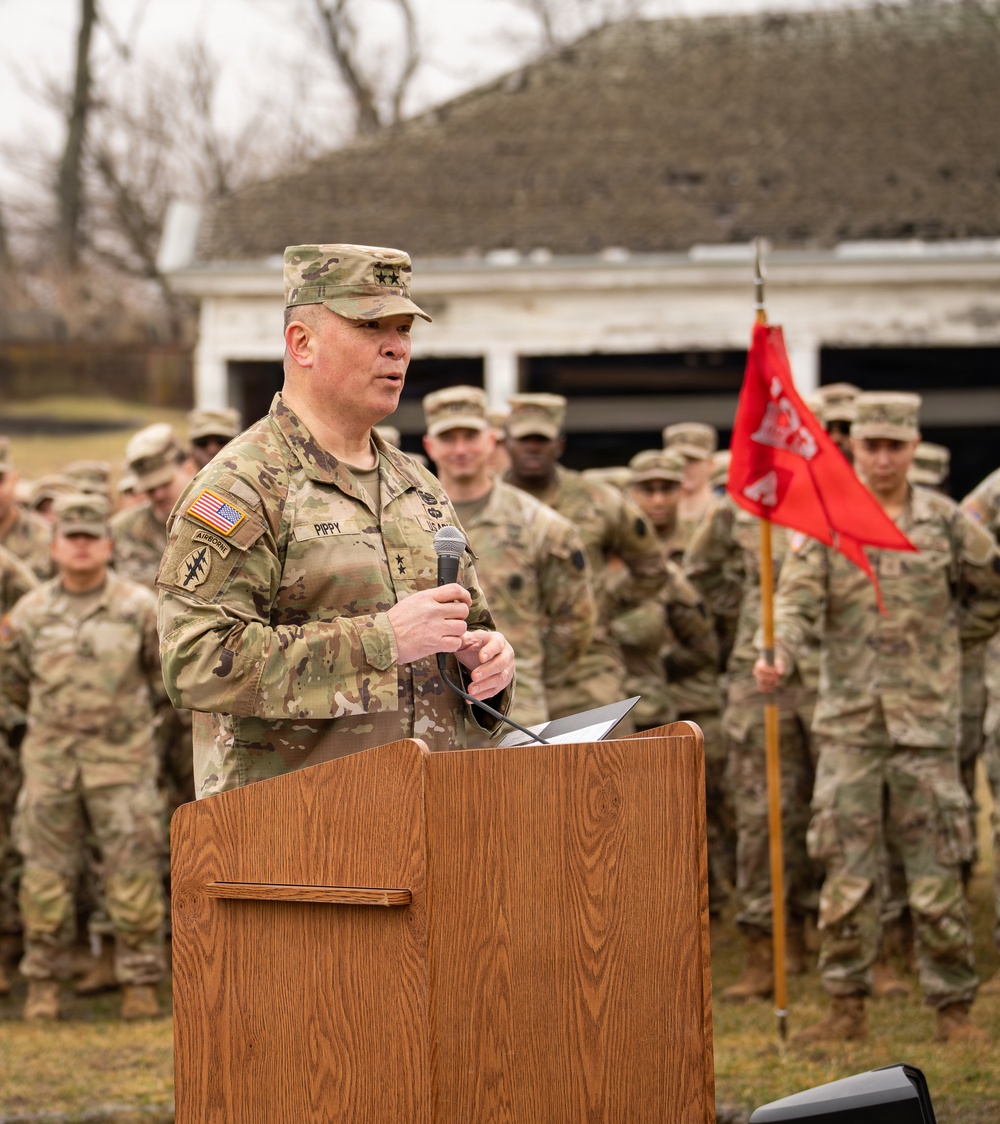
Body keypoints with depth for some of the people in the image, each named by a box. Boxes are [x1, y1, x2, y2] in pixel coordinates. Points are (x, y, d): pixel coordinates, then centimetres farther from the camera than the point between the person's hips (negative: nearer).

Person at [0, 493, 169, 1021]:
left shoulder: (139, 607, -2)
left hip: (121, 755, -2)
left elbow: (168, 673, 11)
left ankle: (141, 981, 4)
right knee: (46, 872, 3)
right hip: (50, 756, 2)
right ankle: (43, 982, 12)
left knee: (133, 872, -3)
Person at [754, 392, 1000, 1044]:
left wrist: (946, 640, 10)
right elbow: (798, 599, -10)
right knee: (847, 869, 2)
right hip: (849, 720, 1)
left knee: (937, 871, 1)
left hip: (927, 720, 0)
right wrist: (778, 654, -28)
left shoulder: (947, 522, 4)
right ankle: (847, 1006, 10)